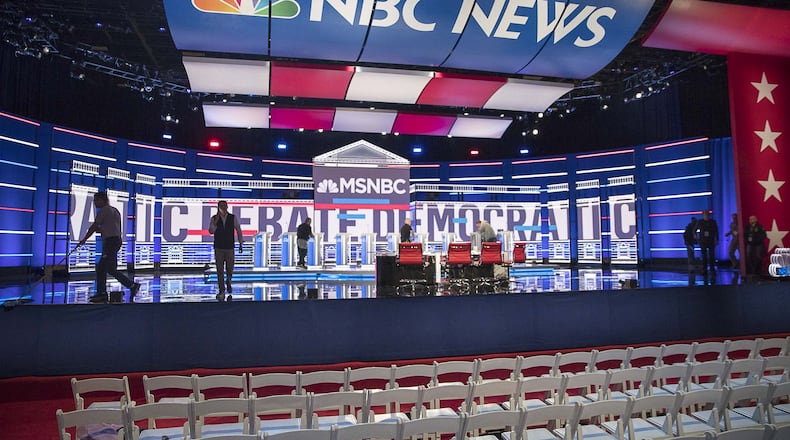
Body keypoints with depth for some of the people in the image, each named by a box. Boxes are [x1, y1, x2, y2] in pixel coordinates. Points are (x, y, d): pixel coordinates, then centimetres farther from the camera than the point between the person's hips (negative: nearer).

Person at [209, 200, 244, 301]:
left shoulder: (233, 218, -2)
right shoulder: (214, 218, -1)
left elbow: (238, 230, 6)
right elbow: (211, 231, -11)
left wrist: (241, 244, 7)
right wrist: (216, 221, -24)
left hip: (230, 247, 0)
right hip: (218, 248, 0)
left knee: (230, 269, 4)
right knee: (220, 270, 1)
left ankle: (228, 281, 37)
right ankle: (222, 291, 10)